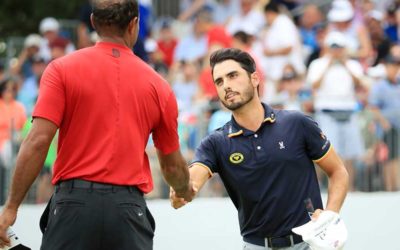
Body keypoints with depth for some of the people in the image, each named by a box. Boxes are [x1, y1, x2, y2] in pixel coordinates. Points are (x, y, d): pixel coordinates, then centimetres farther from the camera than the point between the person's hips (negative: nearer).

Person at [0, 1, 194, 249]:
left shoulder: (62, 69, 2)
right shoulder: (157, 85, 9)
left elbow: (38, 142, -8)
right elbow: (173, 166, 18)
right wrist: (186, 191, 40)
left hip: (74, 202, -1)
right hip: (130, 208, 1)